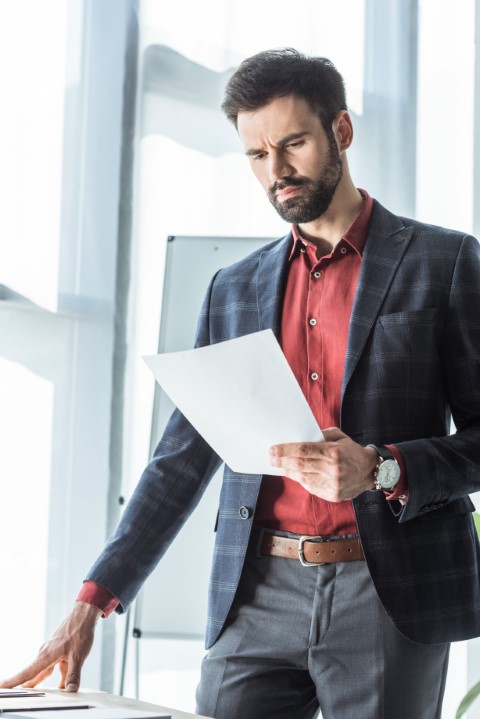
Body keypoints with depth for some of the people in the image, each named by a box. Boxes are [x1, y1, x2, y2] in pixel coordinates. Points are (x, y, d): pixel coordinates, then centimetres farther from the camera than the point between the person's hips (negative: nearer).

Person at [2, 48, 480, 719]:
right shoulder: (234, 289, 15)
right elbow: (183, 458, 13)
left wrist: (382, 470, -17)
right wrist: (93, 602, 5)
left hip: (389, 595, -3)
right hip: (259, 599, 3)